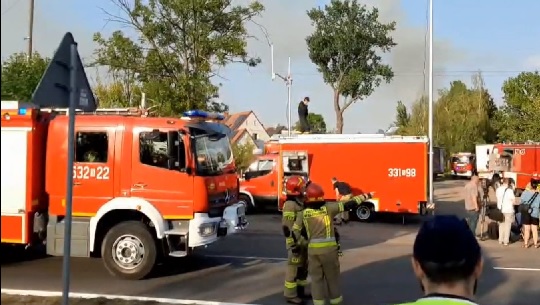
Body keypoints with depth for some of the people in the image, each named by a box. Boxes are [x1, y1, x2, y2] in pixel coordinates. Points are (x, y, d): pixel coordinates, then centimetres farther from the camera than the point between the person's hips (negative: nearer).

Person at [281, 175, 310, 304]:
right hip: (296, 243, -10)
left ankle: (300, 291, 29)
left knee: (303, 268, 17)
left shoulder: (300, 203, 12)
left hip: (303, 242, 10)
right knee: (294, 268, -2)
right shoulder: (290, 205, -19)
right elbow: (287, 227, -23)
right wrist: (293, 244, -23)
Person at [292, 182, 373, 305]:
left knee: (316, 277, 12)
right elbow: (348, 205, -2)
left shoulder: (303, 213, 2)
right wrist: (365, 196, 9)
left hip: (313, 249, 1)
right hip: (329, 248, -1)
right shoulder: (328, 208, -5)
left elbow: (295, 231, 5)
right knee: (332, 276, 14)